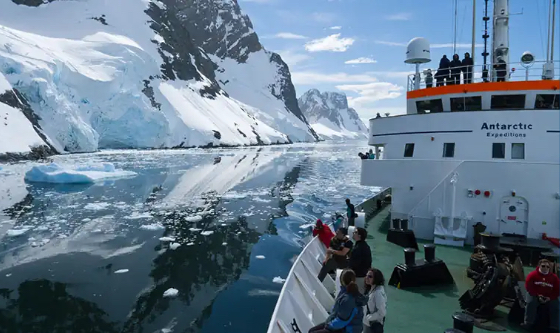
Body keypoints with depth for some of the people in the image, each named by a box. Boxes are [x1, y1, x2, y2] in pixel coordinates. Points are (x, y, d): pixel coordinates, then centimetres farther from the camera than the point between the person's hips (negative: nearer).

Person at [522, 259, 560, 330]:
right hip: (535, 295, -3)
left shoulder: (554, 277, -2)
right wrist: (537, 295, -20)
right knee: (531, 302, -28)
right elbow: (528, 287, -11)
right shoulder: (533, 274, -10)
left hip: (549, 297, 3)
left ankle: (554, 327, -5)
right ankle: (528, 322, -23)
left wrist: (550, 298, -15)